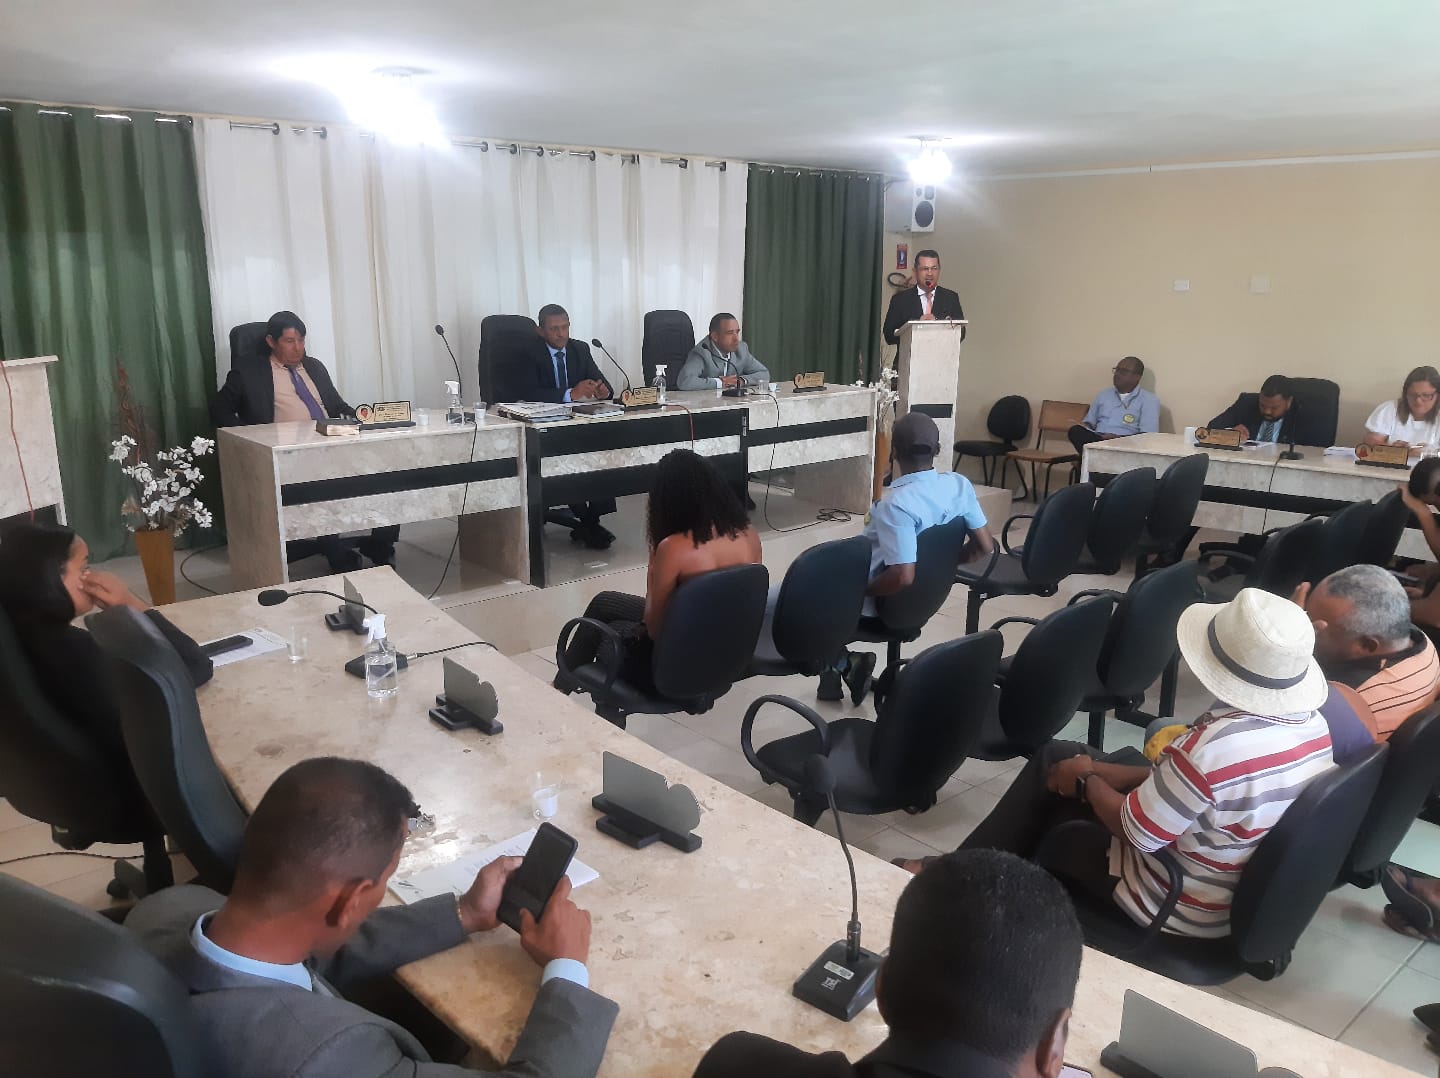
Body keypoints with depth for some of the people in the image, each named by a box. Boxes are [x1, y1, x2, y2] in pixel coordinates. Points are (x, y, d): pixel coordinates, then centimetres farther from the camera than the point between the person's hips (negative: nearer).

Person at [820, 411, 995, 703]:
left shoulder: (895, 503, -32)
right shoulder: (959, 484, -11)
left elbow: (902, 576, -36)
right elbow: (984, 545, -2)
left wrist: (859, 591, -18)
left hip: (880, 602, -7)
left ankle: (842, 662, 10)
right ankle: (837, 667, 20)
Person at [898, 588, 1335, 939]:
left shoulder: (1213, 747, -36)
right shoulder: (1314, 724, -8)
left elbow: (1135, 831, -23)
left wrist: (1087, 781, -4)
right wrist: (1100, 770, 3)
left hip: (1177, 907, -8)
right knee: (1055, 757, 16)